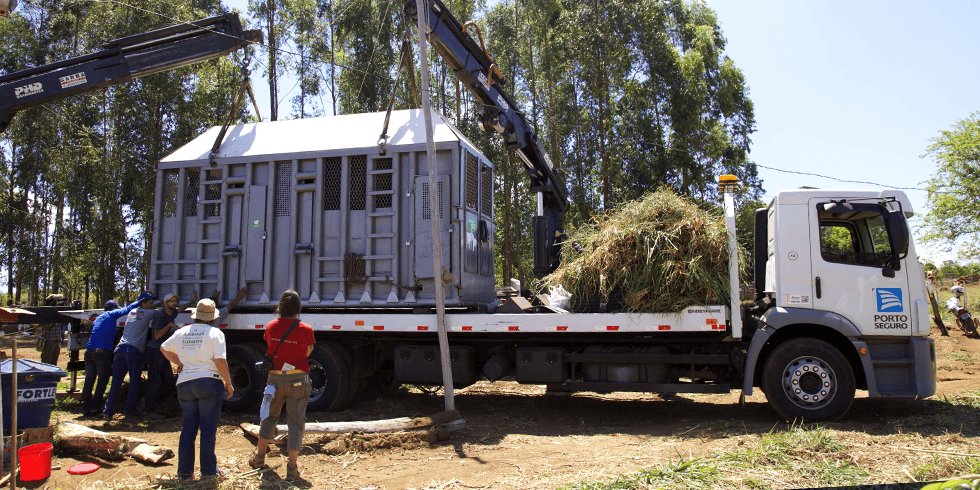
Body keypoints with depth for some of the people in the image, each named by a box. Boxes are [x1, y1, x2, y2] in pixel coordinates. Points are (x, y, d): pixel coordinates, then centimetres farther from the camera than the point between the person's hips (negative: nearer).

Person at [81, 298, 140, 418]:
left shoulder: (97, 318, 26)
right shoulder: (112, 314, 4)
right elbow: (128, 309, 6)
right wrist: (141, 301, 13)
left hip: (89, 351, 7)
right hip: (102, 352, -7)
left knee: (89, 380, 7)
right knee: (102, 381, 1)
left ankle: (86, 408, 7)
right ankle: (95, 408, 0)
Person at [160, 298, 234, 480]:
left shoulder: (182, 332, 10)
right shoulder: (214, 333, -6)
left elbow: (164, 348, 26)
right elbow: (220, 361, -13)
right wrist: (228, 383, -4)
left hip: (184, 383, 5)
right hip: (208, 382, -5)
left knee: (188, 428, 12)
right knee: (208, 428, 1)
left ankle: (184, 472, 14)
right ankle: (208, 471, 4)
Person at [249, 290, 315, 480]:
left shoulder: (271, 327, -3)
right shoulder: (305, 330, -11)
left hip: (275, 378, 3)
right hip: (298, 379, -3)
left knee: (269, 415, 23)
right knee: (295, 421, 4)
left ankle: (260, 455, 32)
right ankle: (292, 465, 3)